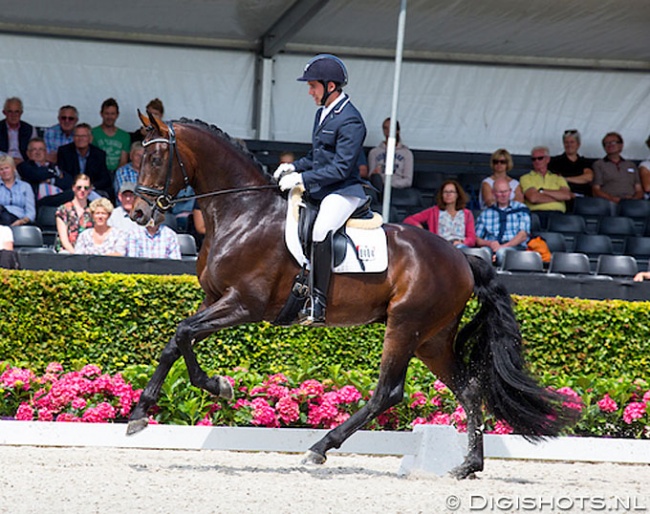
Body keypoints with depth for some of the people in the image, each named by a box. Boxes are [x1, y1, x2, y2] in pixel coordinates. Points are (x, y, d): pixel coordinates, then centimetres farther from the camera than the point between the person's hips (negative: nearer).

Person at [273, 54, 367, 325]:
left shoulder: (350, 121, -15)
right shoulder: (323, 113, 14)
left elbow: (341, 168, -20)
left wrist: (303, 178, -22)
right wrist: (295, 167, 6)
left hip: (343, 192, -10)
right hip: (318, 190, 11)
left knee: (320, 231, -30)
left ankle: (318, 305, -29)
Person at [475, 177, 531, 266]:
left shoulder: (521, 209, 15)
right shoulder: (485, 213, 22)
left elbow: (523, 235, 3)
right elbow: (477, 239, 16)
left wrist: (504, 246, -13)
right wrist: (489, 244, -8)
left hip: (515, 248, -2)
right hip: (490, 248, 2)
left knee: (502, 252, -41)